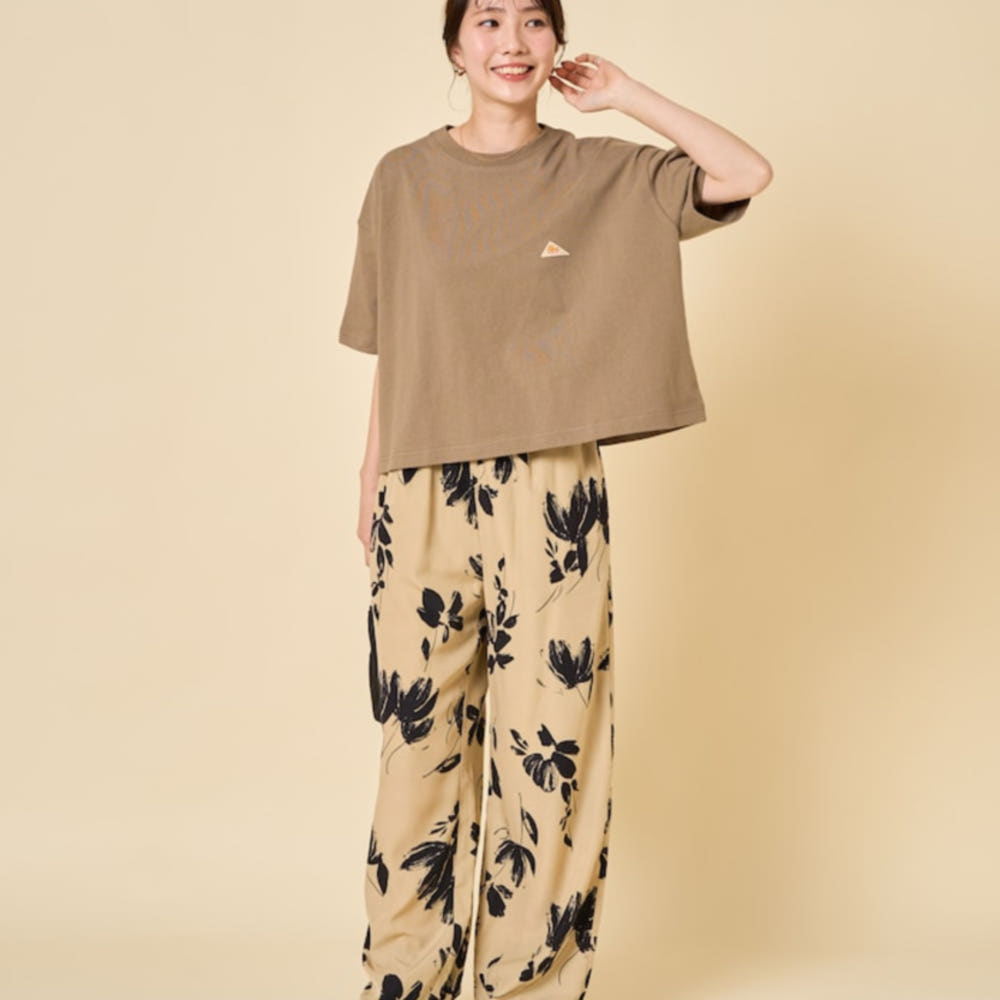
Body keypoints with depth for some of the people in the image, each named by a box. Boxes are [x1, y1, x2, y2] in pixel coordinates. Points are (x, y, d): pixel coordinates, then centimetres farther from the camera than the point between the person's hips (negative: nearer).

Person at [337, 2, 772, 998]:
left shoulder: (605, 176, 6)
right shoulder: (404, 178, 8)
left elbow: (748, 174, -5)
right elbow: (388, 358, 10)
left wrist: (622, 92, 1)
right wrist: (369, 485, 8)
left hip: (553, 498, 0)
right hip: (425, 495, 1)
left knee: (551, 747, 1)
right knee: (420, 741, 6)